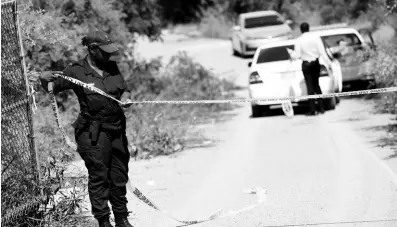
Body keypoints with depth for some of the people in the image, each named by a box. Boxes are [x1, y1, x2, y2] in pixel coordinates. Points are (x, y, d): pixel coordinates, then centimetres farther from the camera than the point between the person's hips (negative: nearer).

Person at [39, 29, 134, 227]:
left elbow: (125, 89, 13)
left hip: (117, 129, 6)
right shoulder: (76, 72, -7)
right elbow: (52, 87, -6)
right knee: (98, 176, -4)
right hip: (93, 131, -6)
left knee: (119, 175, 12)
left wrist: (125, 98, -9)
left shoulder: (111, 67, 8)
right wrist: (44, 79, -28)